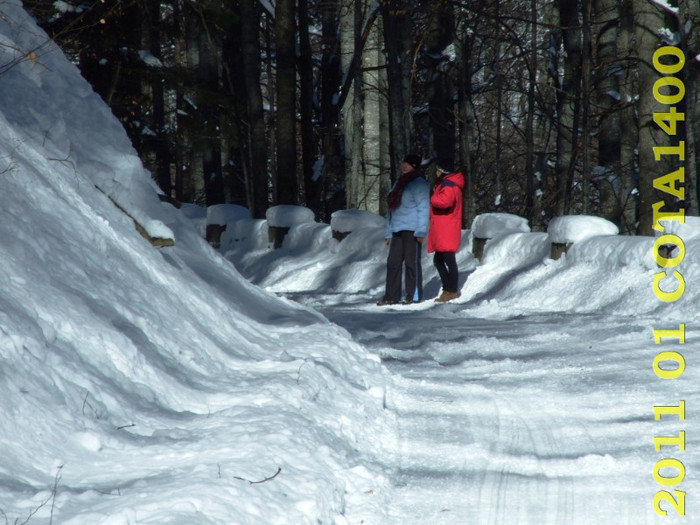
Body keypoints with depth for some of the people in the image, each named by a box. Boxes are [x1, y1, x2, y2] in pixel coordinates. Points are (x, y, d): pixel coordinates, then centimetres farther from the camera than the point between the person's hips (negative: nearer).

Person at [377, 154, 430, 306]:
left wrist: (420, 231, -20)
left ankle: (414, 296, -1)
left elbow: (423, 208, -13)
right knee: (393, 262, 5)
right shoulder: (399, 183, 21)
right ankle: (391, 296, 7)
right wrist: (389, 232, 19)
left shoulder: (419, 183, -6)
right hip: (398, 230, 9)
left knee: (412, 262, -6)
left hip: (411, 230, -9)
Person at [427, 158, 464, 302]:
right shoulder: (445, 184, 21)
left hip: (447, 232, -11)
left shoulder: (449, 186, -13)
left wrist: (433, 198, -12)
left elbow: (443, 201, -31)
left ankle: (453, 291, -3)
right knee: (438, 260, 15)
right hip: (441, 232, 11)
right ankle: (448, 289, 20)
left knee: (449, 260, -7)